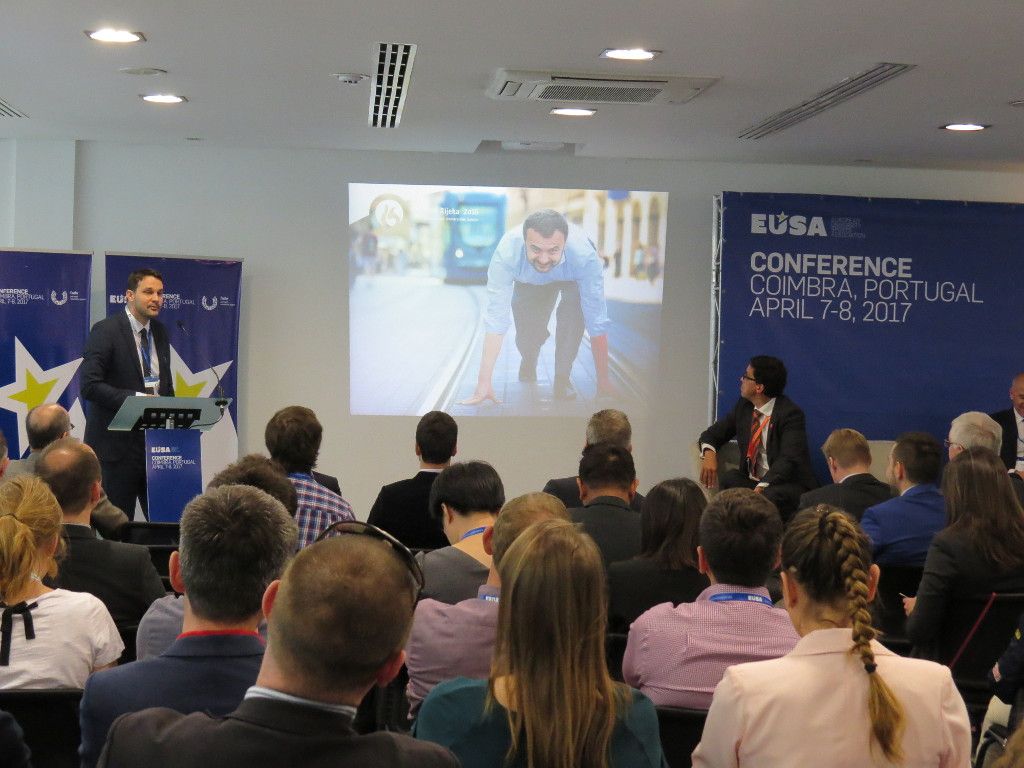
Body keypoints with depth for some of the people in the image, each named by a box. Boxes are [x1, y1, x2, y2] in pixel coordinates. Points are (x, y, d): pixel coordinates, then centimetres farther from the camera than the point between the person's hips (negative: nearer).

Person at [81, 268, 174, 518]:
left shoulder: (159, 331, 12)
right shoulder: (106, 331, -10)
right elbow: (89, 385, -18)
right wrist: (135, 398, -24)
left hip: (156, 439, 6)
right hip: (117, 441, -6)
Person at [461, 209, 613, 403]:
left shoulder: (584, 256, -43)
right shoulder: (506, 254, -41)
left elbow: (597, 321, -39)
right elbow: (496, 318, -40)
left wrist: (603, 382, -38)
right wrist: (484, 382, -43)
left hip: (573, 279, -1)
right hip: (528, 281, 2)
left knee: (573, 312, -30)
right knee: (527, 340, -9)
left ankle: (562, 378, -9)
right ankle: (528, 363, 29)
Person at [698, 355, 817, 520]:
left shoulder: (791, 414, -13)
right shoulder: (744, 407, 8)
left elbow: (788, 459, -23)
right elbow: (712, 434, 14)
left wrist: (761, 488, -37)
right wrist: (709, 453, -11)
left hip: (789, 485, -5)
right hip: (752, 481, 5)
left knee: (771, 496, -38)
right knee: (727, 479, -26)